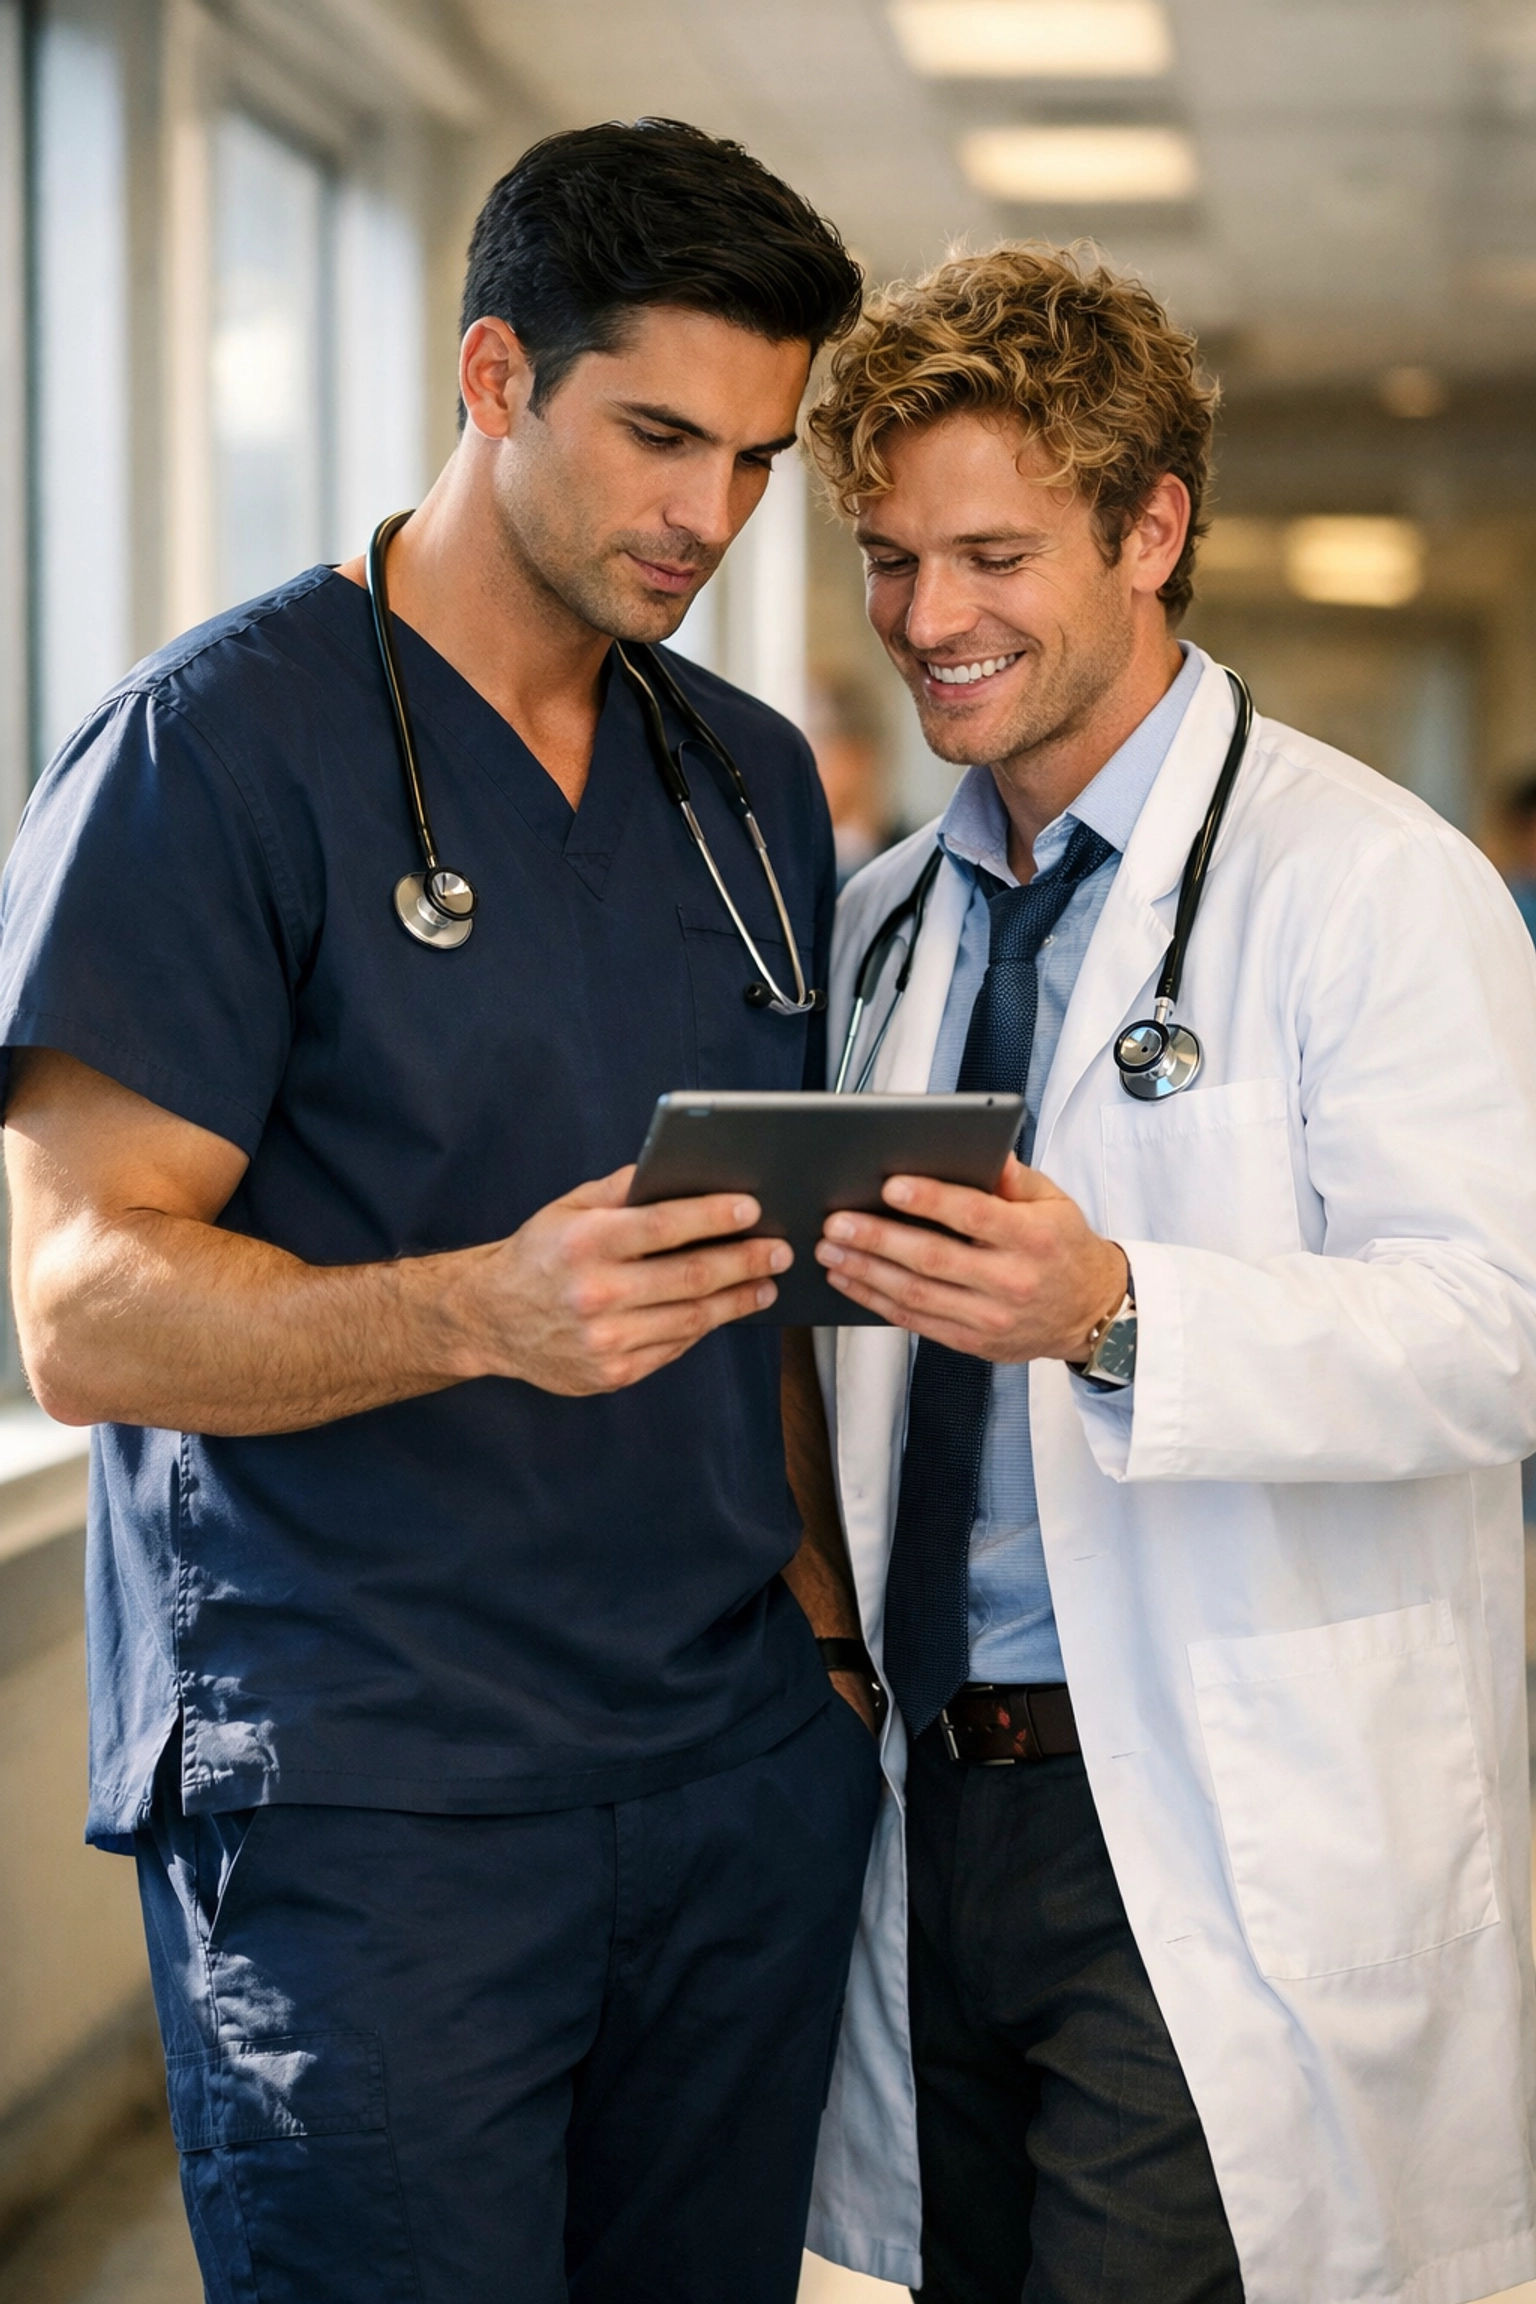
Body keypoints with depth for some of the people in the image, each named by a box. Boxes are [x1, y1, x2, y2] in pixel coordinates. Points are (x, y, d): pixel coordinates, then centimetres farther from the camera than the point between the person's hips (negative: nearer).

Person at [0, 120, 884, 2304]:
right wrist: (481, 1311, -28)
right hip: (362, 1797, -6)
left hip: (741, 1780, 6)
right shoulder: (212, 747, -6)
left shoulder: (758, 784, 14)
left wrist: (827, 1627, 8)